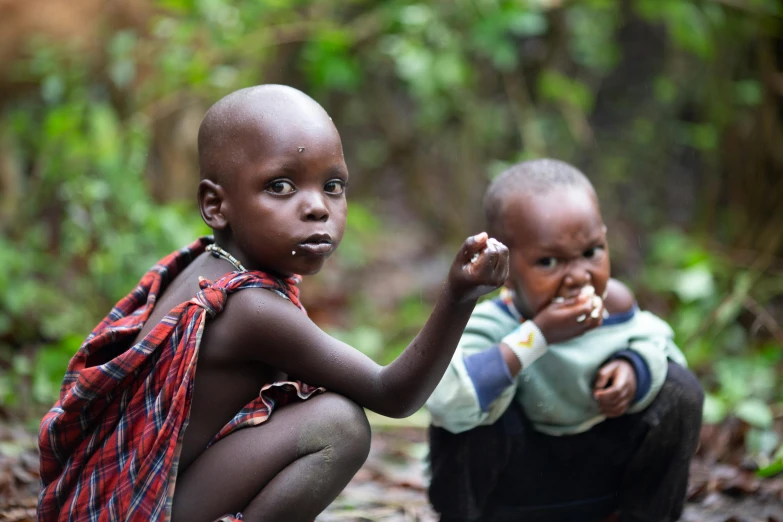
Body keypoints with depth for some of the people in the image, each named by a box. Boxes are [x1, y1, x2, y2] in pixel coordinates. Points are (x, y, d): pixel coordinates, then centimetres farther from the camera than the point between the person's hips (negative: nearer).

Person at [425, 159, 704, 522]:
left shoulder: (615, 306, -16)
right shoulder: (491, 326, -31)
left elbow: (657, 342, 5)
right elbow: (444, 399, -50)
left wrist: (634, 366, -21)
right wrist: (535, 336, -47)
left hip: (599, 477, 4)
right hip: (511, 489, -4)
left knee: (679, 390, -13)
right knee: (459, 418, -33)